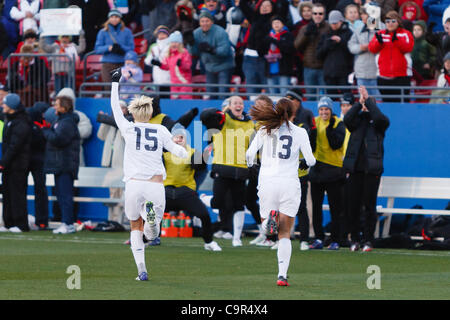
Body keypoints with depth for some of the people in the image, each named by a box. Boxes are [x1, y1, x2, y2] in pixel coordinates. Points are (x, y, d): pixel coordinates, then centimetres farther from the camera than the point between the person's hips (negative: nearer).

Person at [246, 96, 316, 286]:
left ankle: (269, 220, -21)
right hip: (290, 185, 0)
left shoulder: (265, 130, 3)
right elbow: (310, 160, 1)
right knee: (285, 235, 6)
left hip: (267, 183, 0)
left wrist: (250, 165, 21)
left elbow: (250, 153, -1)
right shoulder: (300, 133, 2)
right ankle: (282, 275, -6)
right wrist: (304, 163, 24)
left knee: (264, 225, 16)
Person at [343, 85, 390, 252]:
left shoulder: (379, 123, 7)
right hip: (355, 168, 2)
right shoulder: (357, 120, 12)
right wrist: (360, 102, -10)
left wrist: (368, 100, -9)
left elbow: (380, 117, -16)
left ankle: (368, 240, 4)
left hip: (372, 168, -2)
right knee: (354, 205, 2)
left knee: (369, 206, -1)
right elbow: (347, 119, -9)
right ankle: (354, 240, 9)